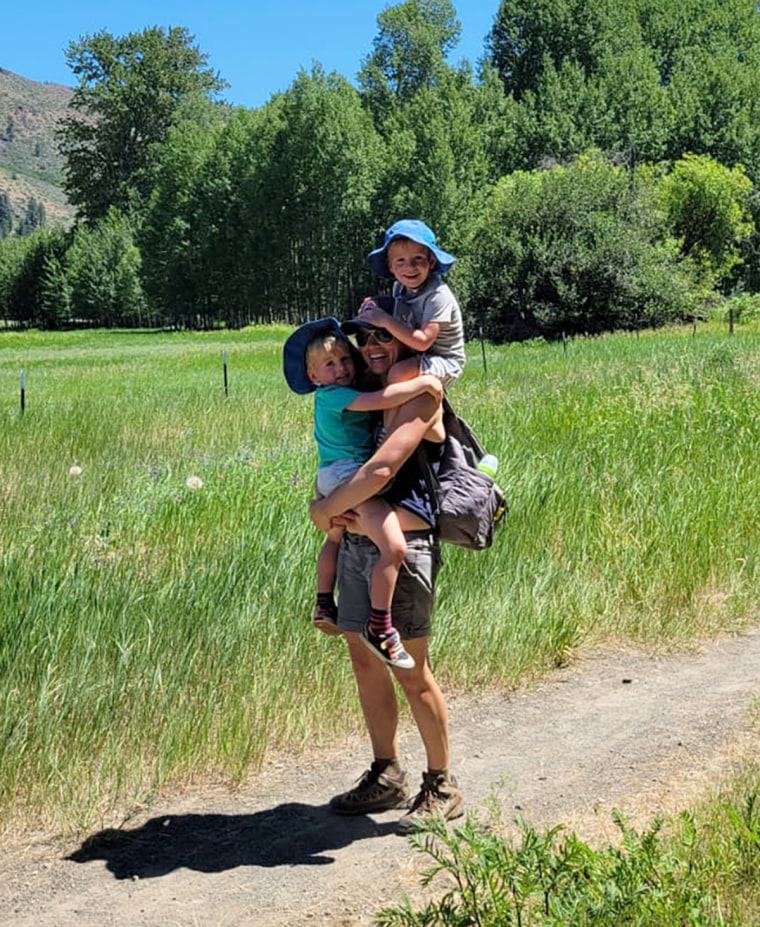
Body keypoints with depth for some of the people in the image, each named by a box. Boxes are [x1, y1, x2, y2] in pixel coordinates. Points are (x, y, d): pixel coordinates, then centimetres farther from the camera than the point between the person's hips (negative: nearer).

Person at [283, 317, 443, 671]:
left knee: (334, 539, 34)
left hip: (333, 479, 11)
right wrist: (422, 383, -20)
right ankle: (379, 629, -14)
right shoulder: (333, 396, -14)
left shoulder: (337, 394, 14)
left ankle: (324, 606, 52)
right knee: (393, 548, -22)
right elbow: (381, 399, -28)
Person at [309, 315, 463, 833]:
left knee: (410, 671, -2)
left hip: (403, 547, -8)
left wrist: (325, 509, -11)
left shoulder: (420, 400, -11)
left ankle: (442, 787, 14)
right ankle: (386, 777, 26)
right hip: (356, 542, 9)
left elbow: (381, 471, -23)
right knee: (364, 659, 13)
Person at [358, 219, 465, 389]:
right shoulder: (400, 288, -1)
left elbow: (423, 341, -32)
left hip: (444, 363, -9)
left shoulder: (438, 295, -24)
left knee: (400, 373, -32)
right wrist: (377, 303, -6)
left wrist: (386, 321, -30)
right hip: (414, 356, 9)